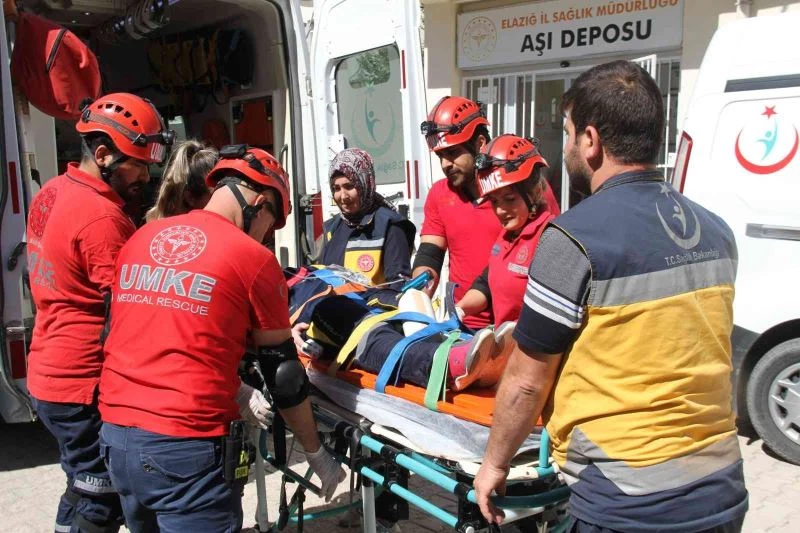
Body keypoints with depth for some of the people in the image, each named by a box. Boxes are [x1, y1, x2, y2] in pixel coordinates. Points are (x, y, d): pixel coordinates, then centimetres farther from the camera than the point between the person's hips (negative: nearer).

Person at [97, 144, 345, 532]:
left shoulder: (140, 239, 9)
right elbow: (283, 372, 0)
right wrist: (317, 454, 12)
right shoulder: (253, 258, -7)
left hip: (116, 436, 7)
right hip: (188, 446, -7)